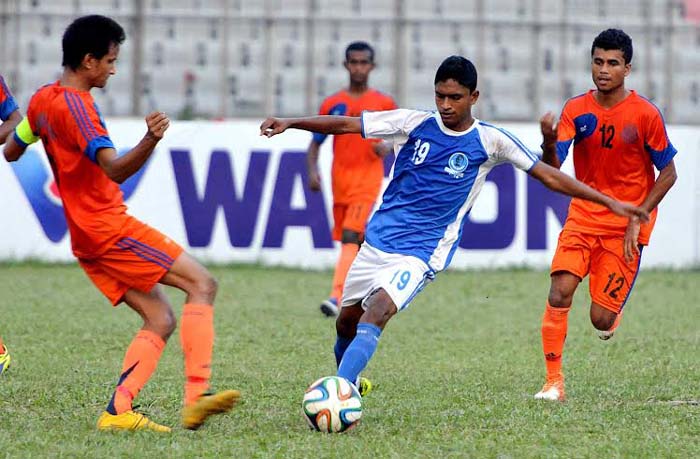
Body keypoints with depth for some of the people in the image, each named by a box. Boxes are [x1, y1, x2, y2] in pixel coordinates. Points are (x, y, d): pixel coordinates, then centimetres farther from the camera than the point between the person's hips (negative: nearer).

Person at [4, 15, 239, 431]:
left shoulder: (43, 100, 11)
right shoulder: (76, 105, -17)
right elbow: (115, 169, -30)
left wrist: (40, 130, 47)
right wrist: (151, 141, -48)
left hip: (87, 238, 10)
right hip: (108, 226, -10)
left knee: (160, 319, 6)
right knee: (202, 284, -12)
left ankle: (117, 411, -8)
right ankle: (197, 396, -24)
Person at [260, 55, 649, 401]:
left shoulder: (490, 141, -6)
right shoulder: (413, 124, -2)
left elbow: (548, 176, 0)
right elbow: (346, 125, -2)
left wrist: (609, 202, -2)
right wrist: (291, 123, -13)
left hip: (421, 253, -4)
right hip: (378, 240, 4)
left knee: (374, 316, -25)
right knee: (346, 320, 12)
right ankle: (346, 381, 40)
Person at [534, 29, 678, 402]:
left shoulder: (645, 114, -10)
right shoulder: (576, 110, -3)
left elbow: (668, 174, -3)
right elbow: (552, 168, -11)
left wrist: (637, 219, -11)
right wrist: (549, 142, -34)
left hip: (626, 226, -2)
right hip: (583, 216, 2)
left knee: (601, 319, -6)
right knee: (559, 293, -18)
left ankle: (614, 311, 32)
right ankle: (554, 382, -9)